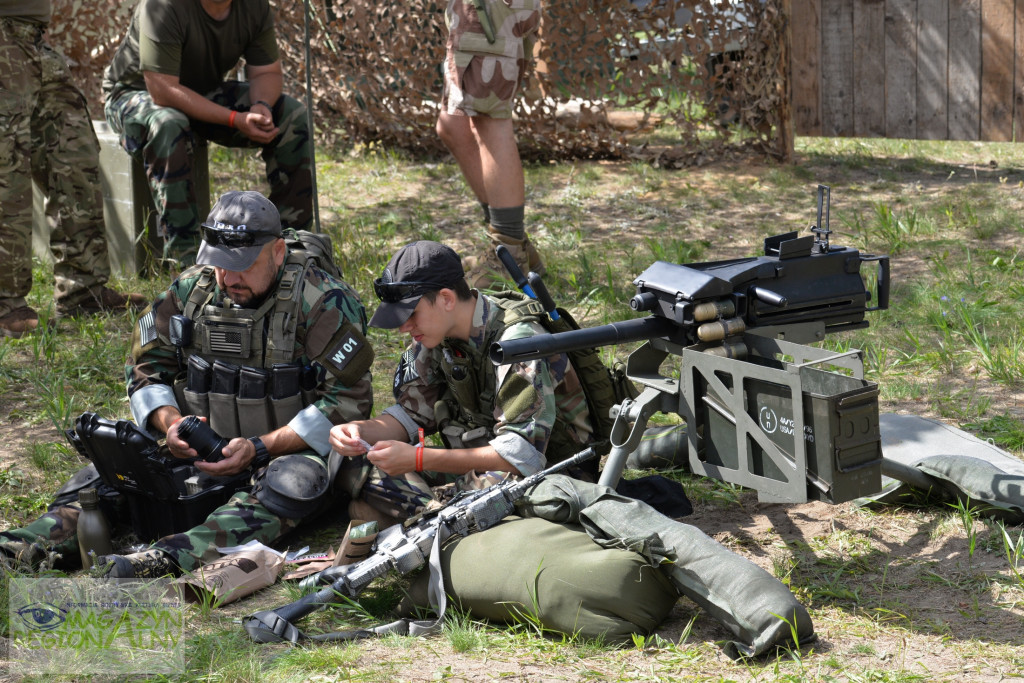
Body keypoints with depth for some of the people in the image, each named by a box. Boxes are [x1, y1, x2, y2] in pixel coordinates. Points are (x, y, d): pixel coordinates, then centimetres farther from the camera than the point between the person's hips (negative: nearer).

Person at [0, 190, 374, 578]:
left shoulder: (321, 303, -14)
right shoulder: (191, 290, 2)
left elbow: (348, 401, -16)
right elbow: (146, 367, 11)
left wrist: (259, 449, -23)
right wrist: (171, 422, -13)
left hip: (292, 449, -5)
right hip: (206, 445, 5)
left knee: (294, 483, -39)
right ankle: (35, 542, -38)